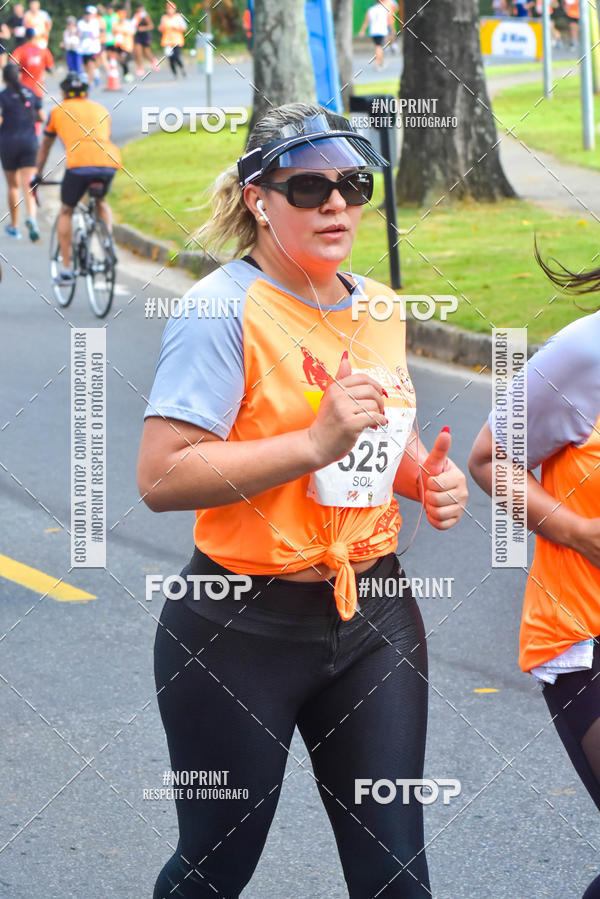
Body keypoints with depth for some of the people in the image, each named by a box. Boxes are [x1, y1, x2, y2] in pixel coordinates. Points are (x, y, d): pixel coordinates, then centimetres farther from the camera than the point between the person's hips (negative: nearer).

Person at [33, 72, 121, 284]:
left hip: (79, 164, -3)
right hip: (109, 163, 3)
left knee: (66, 212, 17)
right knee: (101, 202, 33)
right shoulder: (100, 109, 29)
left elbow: (45, 146, 33)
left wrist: (38, 175, 45)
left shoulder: (58, 111, 23)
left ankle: (66, 268, 13)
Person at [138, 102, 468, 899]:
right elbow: (161, 477, -23)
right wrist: (316, 443, -27)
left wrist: (425, 477, 3)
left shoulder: (377, 307, 8)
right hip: (244, 630, -6)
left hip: (373, 616, 6)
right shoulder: (225, 307, -14)